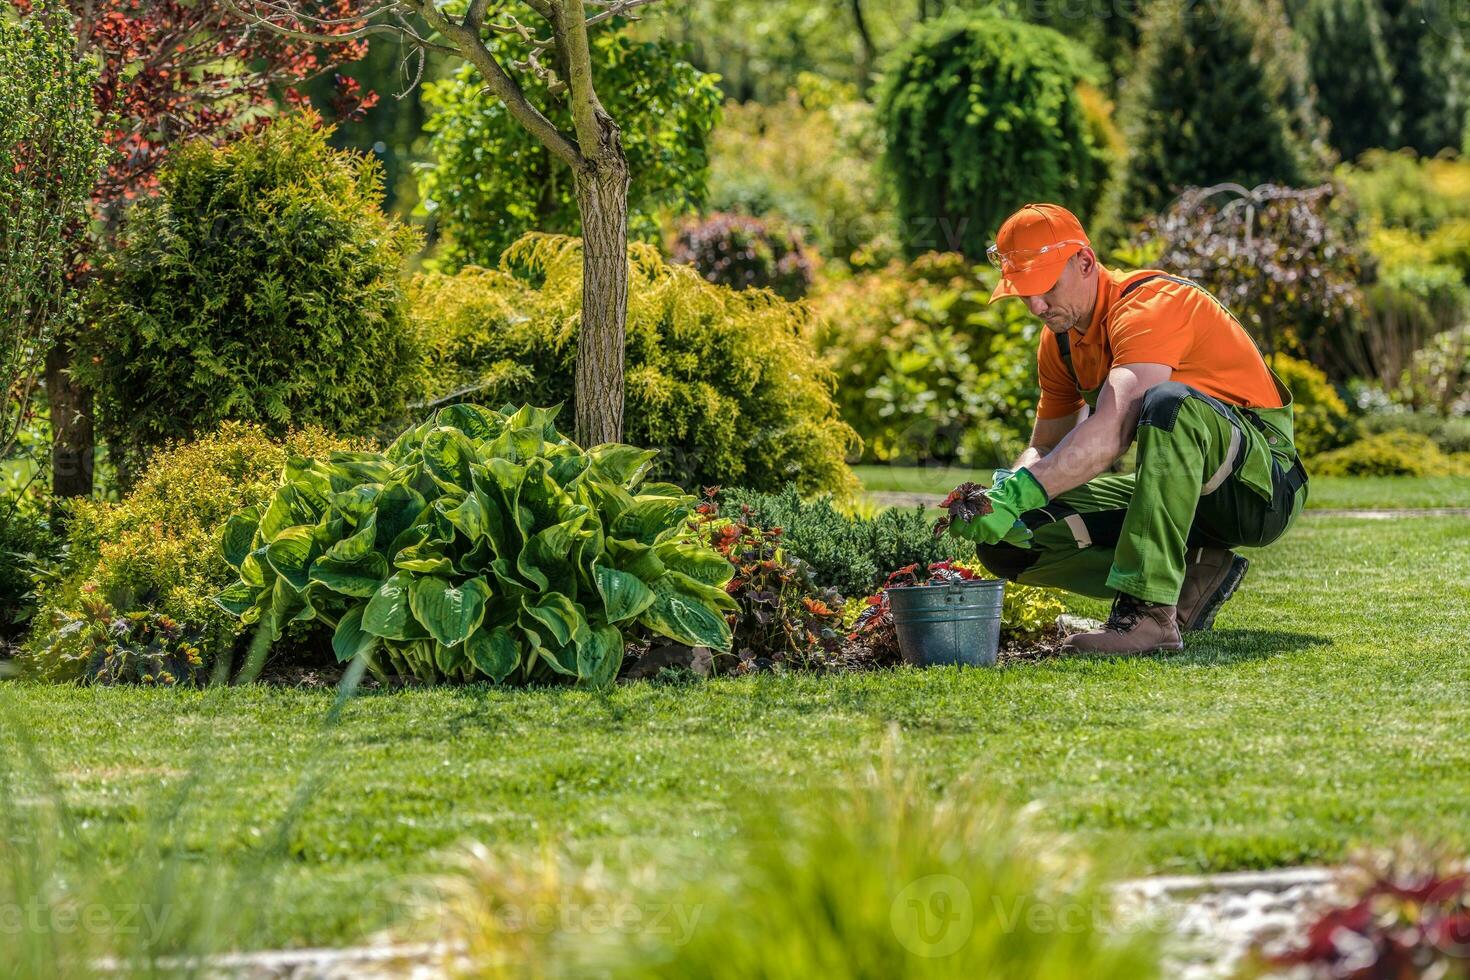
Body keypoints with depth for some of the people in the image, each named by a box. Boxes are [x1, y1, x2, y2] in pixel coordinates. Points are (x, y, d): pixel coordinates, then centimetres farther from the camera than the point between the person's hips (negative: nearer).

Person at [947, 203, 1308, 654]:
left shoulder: (1149, 305, -21)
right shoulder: (1062, 338, 7)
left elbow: (1111, 432, -36)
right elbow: (1044, 449, 13)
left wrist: (1017, 494, -44)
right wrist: (1001, 494, -10)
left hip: (1260, 483, -8)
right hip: (1180, 486, 8)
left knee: (1170, 401, -41)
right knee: (1010, 537, -6)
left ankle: (1150, 613, -43)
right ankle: (1191, 577, -5)